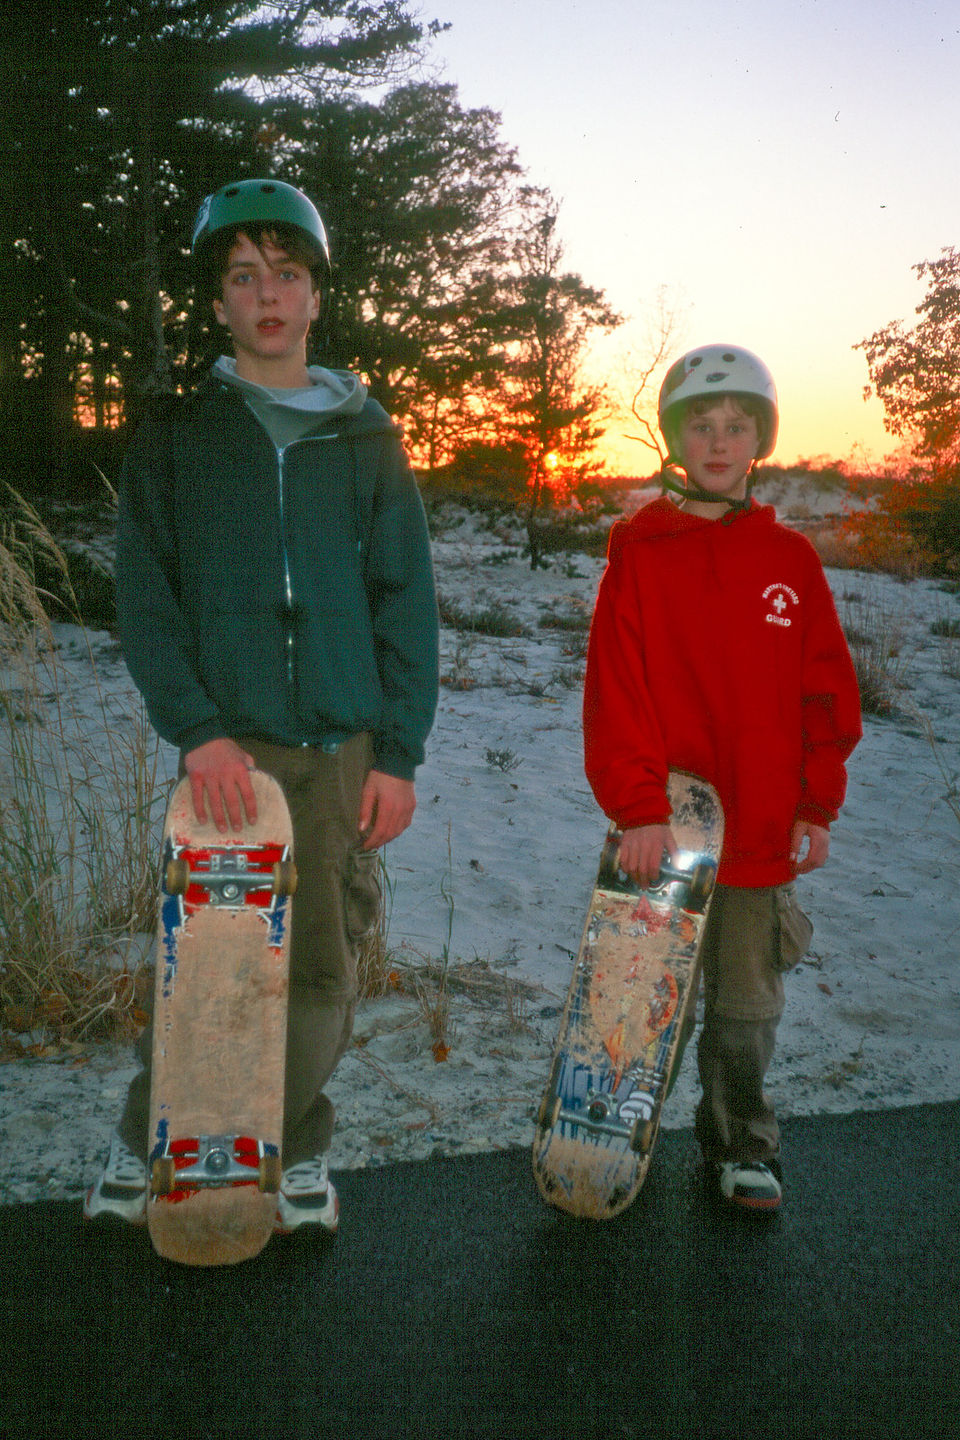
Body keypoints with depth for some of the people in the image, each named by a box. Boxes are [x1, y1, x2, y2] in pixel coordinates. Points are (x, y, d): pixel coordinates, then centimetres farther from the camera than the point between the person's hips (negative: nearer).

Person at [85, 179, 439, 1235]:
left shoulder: (365, 433, 10)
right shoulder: (177, 431, 7)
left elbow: (406, 600, 6)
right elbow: (144, 593, 0)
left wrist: (399, 751, -2)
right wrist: (196, 727, -13)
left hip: (345, 744, 2)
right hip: (227, 743, -1)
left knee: (324, 966, 6)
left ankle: (296, 1148, 27)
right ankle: (146, 1142, 24)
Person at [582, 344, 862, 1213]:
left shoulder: (790, 558, 6)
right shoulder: (638, 553, -1)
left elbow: (827, 693, 8)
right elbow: (615, 691, -7)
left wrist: (817, 807, 4)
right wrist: (638, 807, -15)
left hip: (765, 830, 2)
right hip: (663, 824, -2)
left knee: (749, 1002, 11)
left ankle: (742, 1146, 30)